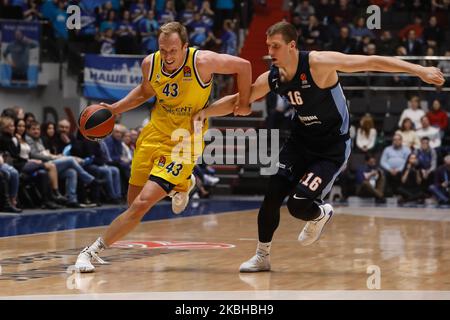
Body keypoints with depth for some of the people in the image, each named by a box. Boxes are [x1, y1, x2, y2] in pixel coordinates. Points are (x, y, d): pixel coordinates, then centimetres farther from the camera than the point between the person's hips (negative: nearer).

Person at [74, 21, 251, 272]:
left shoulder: (202, 62, -21)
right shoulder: (150, 63, -6)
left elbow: (243, 66, -7)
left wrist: (244, 103, 0)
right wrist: (115, 109, 6)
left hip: (183, 145, -6)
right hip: (154, 134, 6)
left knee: (141, 205, -16)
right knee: (134, 202, 14)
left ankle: (92, 251, -7)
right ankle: (182, 184, 40)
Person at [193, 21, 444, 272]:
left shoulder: (319, 63, -25)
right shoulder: (271, 79, -5)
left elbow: (371, 62, -27)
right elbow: (235, 101, 11)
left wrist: (419, 71, -31)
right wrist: (205, 113, -1)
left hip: (332, 149, -6)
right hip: (301, 141, 6)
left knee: (298, 205, -16)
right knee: (272, 195, -4)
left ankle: (321, 214, 21)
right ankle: (262, 257, 16)